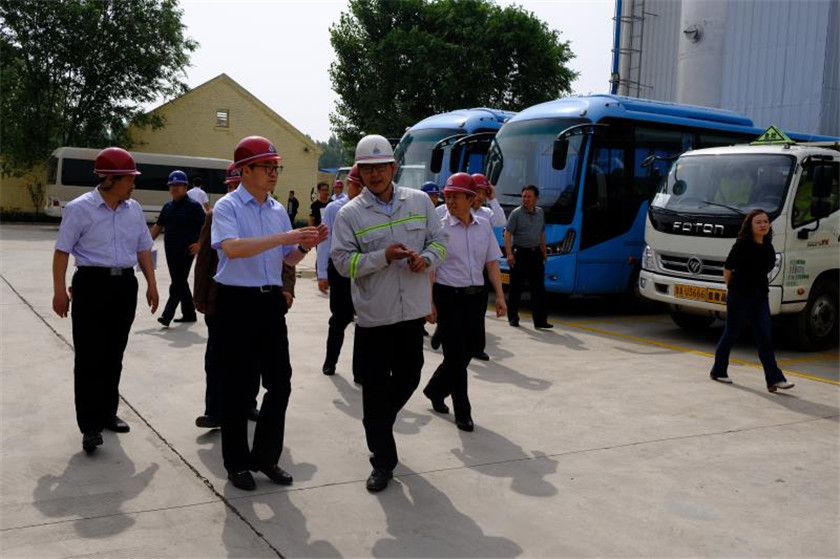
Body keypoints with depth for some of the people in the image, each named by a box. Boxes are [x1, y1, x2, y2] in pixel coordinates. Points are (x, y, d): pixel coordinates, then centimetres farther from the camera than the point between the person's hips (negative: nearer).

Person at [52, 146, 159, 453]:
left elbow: (143, 248, 15)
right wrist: (60, 290, -11)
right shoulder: (80, 208, -7)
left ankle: (107, 414, 25)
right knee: (89, 357, -5)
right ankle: (90, 426, -3)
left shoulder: (133, 209, 9)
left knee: (114, 355, 13)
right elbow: (62, 250, -7)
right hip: (92, 284, -5)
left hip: (125, 284, 6)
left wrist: (151, 284, 11)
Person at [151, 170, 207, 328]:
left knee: (178, 284, -8)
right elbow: (159, 226, 20)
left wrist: (200, 244, -18)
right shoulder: (168, 207, 13)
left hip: (186, 252, -7)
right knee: (180, 283, 14)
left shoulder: (193, 206, -7)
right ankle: (189, 314, 24)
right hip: (171, 251, 7)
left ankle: (167, 315, -11)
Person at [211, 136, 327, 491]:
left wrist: (304, 245, -6)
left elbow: (289, 259, 16)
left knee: (280, 382, 8)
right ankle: (236, 463, 20)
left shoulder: (279, 210, 11)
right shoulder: (228, 207, -7)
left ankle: (265, 456, 24)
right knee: (238, 386, 5)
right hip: (237, 302, -6)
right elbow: (232, 248, -26)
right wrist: (283, 237, -29)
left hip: (271, 301, 6)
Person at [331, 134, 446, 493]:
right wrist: (383, 257, -22)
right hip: (373, 315, -3)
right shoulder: (350, 214, -5)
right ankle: (383, 462, 16)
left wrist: (427, 258, -13)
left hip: (413, 311, 3)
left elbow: (439, 241, 10)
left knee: (408, 378, 17)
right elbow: (343, 261, -9)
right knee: (375, 390, 1)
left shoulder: (420, 202, 4)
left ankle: (380, 424, 48)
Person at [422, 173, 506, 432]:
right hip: (448, 296, -5)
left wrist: (500, 296, 3)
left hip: (475, 296, 5)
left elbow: (492, 263, 9)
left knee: (468, 351, 11)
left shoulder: (483, 226, 6)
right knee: (456, 354, -1)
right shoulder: (440, 228, -7)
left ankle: (435, 390, 35)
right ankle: (462, 412, 12)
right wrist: (429, 302, -13)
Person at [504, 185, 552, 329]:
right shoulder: (516, 213, -5)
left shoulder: (540, 213, 12)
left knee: (539, 288, 0)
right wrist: (509, 254, -20)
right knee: (516, 287, 3)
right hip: (520, 254, -4)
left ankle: (540, 320, 1)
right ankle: (513, 317, 15)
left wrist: (544, 252, 20)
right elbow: (507, 234, -10)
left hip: (535, 253, 5)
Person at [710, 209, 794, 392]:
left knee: (765, 337, -1)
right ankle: (718, 371, 22)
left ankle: (774, 379, -5)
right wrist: (731, 288, 7)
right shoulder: (742, 245, -13)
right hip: (739, 296, -5)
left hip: (760, 296, 5)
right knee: (732, 333, 6)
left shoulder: (768, 246, 4)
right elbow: (727, 268, -5)